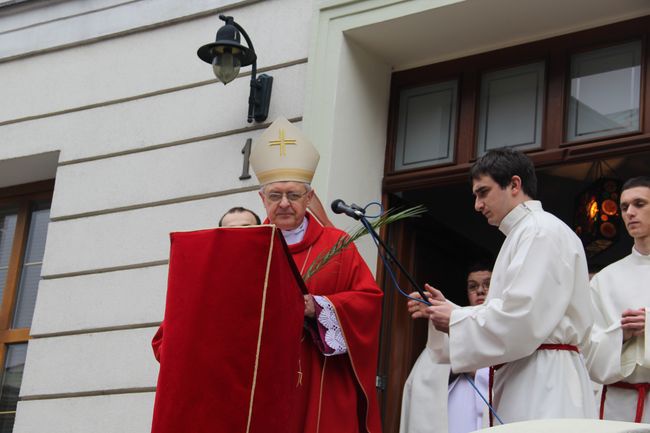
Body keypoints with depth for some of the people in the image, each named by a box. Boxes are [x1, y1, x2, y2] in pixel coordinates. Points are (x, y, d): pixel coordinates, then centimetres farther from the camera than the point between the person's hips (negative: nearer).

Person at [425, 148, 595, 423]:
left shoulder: (542, 231, -8)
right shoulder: (522, 235, 23)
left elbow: (523, 319, -19)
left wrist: (455, 320, -8)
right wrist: (450, 310, 10)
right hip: (520, 382, 9)